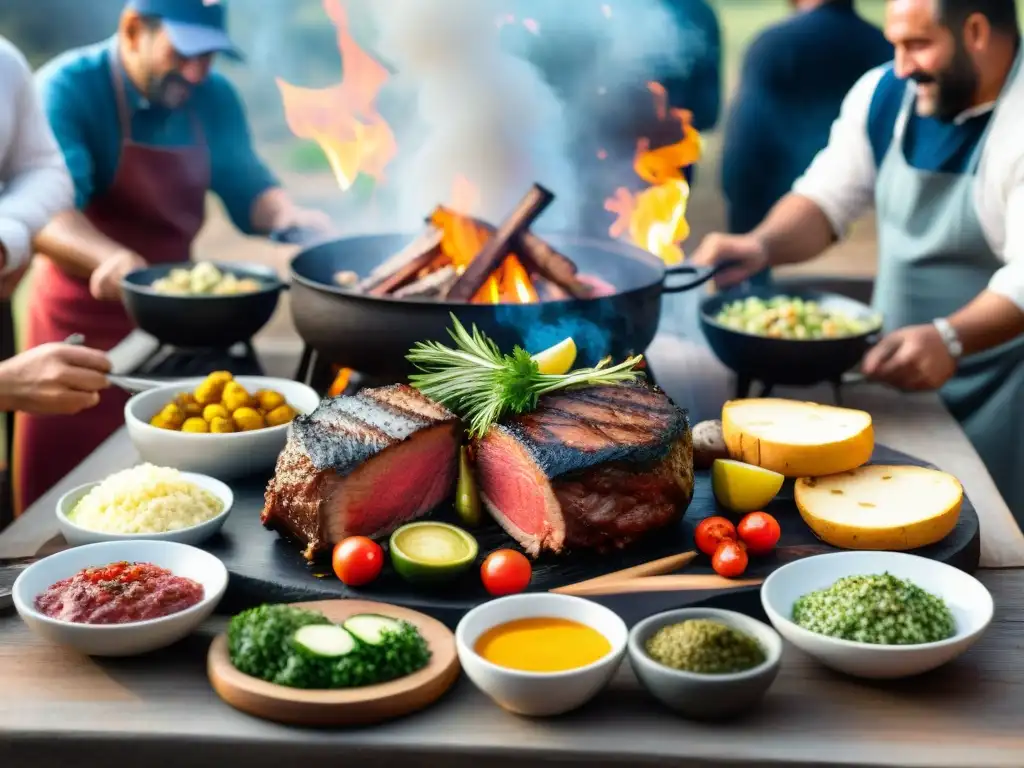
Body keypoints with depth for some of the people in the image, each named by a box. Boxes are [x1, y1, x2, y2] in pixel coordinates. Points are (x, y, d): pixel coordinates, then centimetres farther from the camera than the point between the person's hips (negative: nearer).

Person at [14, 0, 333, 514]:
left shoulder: (212, 98, 0)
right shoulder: (68, 89, -18)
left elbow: (247, 189, 8)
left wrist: (285, 215, -16)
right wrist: (112, 258, -52)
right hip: (82, 327, -5)